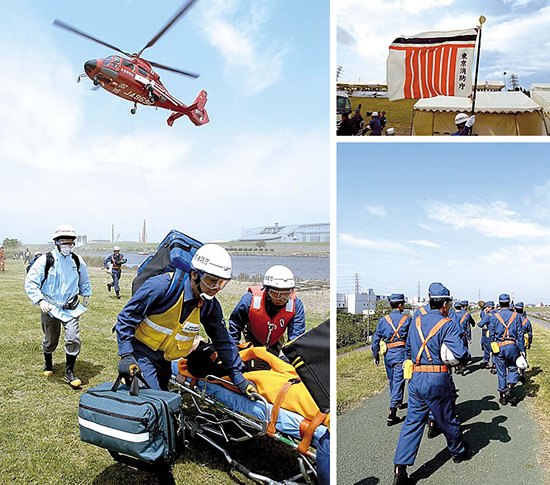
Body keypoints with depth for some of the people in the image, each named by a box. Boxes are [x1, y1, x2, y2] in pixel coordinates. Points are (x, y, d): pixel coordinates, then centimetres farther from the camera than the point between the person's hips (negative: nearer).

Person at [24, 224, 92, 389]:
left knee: (74, 339, -12)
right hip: (50, 308, -2)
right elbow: (30, 282, -8)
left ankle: (69, 371, 5)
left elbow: (84, 280, 21)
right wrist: (40, 301, -17)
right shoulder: (45, 260, -11)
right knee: (50, 340, 14)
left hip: (71, 308, 2)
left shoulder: (77, 261, 1)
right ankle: (48, 365, 44)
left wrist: (86, 295, 24)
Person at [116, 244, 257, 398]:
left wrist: (239, 379, 3)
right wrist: (126, 355, -22)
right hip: (141, 353, -6)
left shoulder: (210, 305, -7)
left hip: (165, 361, 6)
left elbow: (222, 341, 4)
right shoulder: (161, 286, -25)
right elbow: (126, 317, -16)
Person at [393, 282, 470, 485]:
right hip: (437, 379, -4)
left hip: (416, 378, 5)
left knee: (413, 422, 7)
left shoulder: (416, 322, 8)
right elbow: (460, 354, -16)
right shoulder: (447, 324, -10)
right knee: (447, 420, 17)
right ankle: (459, 451, 42)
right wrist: (466, 356, 5)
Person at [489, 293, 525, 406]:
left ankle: (503, 397, 14)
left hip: (499, 347, 0)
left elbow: (491, 334, 1)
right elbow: (520, 334, -1)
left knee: (501, 372, 8)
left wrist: (492, 348, 11)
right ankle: (510, 390, -3)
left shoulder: (494, 316, -2)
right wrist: (522, 349, 3)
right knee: (513, 368, 17)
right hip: (512, 346, 0)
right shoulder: (516, 316, -1)